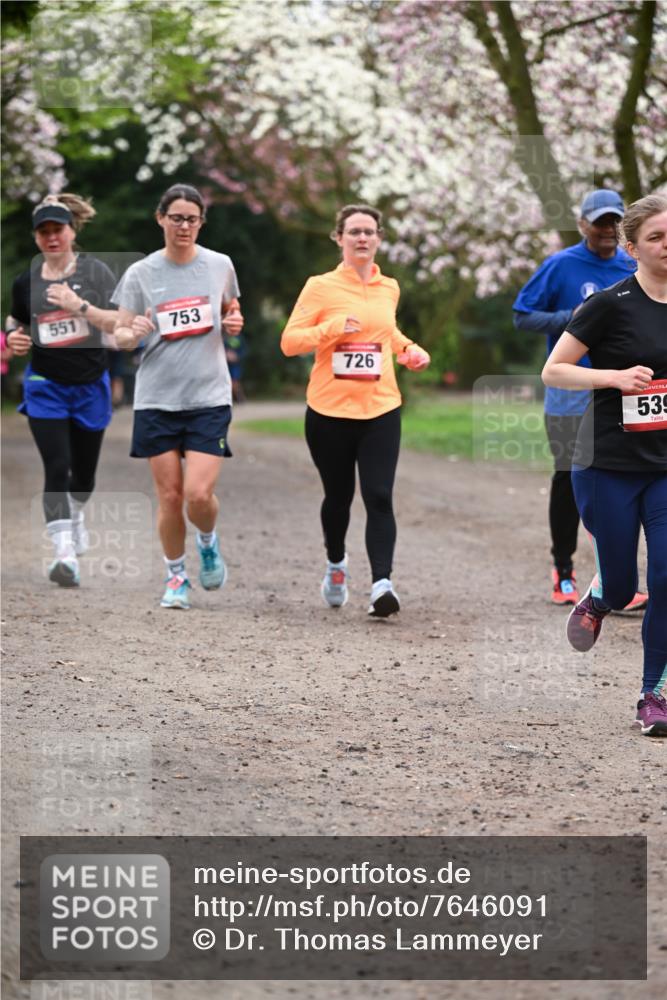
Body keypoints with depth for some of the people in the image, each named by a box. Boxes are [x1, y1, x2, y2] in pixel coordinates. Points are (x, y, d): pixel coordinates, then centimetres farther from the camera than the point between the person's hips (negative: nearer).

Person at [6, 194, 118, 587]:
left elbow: (119, 323, -16)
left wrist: (80, 306, -29)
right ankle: (65, 551, -22)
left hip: (90, 384, 0)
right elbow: (19, 320, 19)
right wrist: (15, 338, -4)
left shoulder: (94, 271, -7)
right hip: (45, 386, 0)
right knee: (57, 466, -16)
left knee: (84, 469, 14)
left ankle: (76, 515, 48)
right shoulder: (27, 281, 1)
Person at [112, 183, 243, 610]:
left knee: (199, 494, -12)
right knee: (169, 496, 1)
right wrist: (132, 333, -21)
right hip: (157, 398, 0)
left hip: (209, 398, 0)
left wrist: (234, 323, -3)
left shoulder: (220, 265, 3)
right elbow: (120, 335, 2)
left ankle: (209, 542, 22)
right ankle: (176, 578, 20)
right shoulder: (141, 273, 0)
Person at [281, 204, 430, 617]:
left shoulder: (389, 288, 10)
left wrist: (409, 349, 10)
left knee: (379, 497, -13)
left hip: (381, 410, 2)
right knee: (339, 496, 12)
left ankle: (382, 583, -20)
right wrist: (333, 329, -20)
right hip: (330, 411, -2)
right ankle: (336, 563, 40)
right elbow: (289, 341, -6)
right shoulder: (321, 287, -3)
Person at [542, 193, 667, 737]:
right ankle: (596, 601, 41)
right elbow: (553, 371, -9)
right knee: (621, 584, 4)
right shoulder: (612, 303, -11)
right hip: (608, 467, -3)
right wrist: (614, 376, -21)